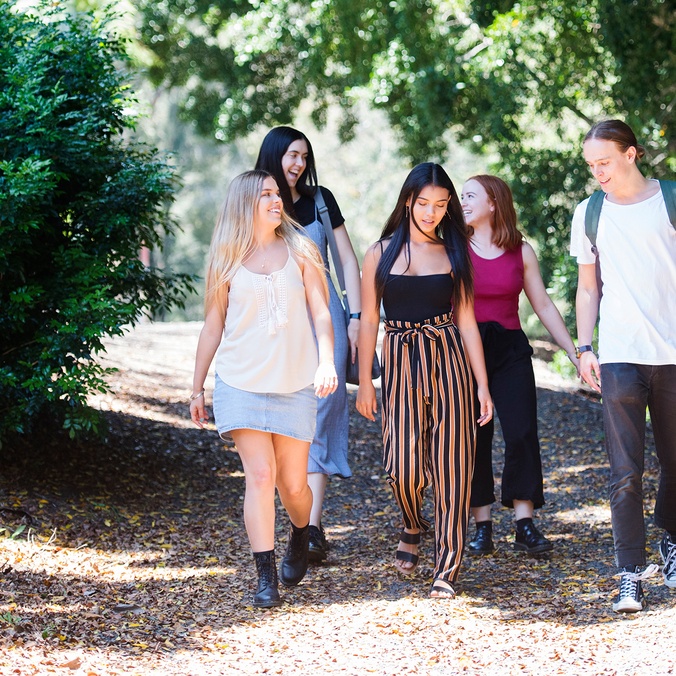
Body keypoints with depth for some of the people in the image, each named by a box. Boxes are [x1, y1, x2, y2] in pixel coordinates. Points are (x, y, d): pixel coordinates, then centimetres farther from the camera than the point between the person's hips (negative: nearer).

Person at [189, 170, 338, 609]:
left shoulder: (299, 251, 6)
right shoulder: (227, 260, 5)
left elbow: (321, 314, 1)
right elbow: (213, 326, 11)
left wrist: (327, 361, -16)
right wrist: (197, 388, 12)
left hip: (295, 384, 1)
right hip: (241, 384, -1)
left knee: (293, 482, 5)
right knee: (260, 474, -12)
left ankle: (300, 539, 38)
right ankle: (266, 577, -7)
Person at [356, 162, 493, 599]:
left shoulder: (453, 253, 7)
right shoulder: (381, 253, 5)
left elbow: (466, 320, 6)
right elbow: (369, 320, 6)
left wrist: (483, 384, 2)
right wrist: (365, 382, 1)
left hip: (450, 360, 0)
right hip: (400, 362, 0)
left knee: (450, 464, -4)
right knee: (403, 465, -5)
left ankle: (447, 570, 3)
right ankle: (413, 526, 29)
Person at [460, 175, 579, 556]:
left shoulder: (521, 252, 4)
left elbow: (543, 305, 9)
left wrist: (575, 353, 7)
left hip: (510, 349, 1)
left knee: (522, 433, -9)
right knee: (474, 439, 0)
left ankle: (525, 525, -4)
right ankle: (482, 527, 8)